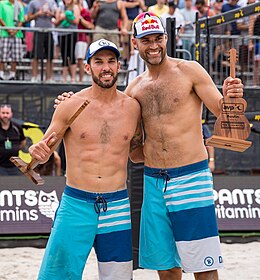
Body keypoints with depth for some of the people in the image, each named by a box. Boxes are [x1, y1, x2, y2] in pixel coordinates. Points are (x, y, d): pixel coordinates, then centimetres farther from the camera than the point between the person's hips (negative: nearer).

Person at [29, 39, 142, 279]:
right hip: (76, 204, -2)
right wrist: (37, 151, -17)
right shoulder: (71, 106, -2)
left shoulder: (132, 107, 6)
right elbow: (44, 152, 2)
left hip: (117, 206, 3)